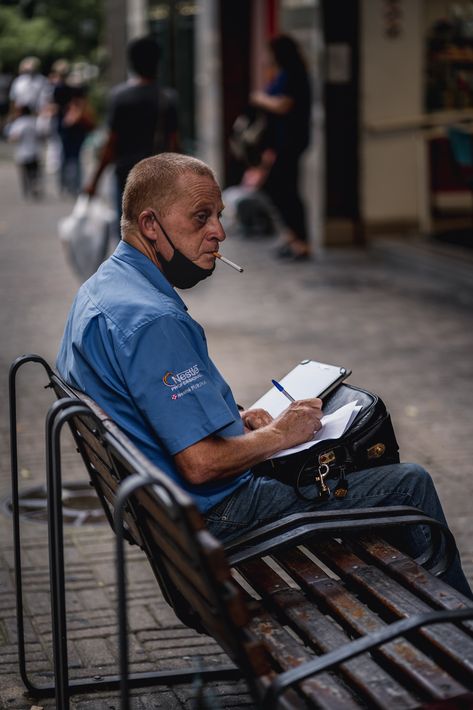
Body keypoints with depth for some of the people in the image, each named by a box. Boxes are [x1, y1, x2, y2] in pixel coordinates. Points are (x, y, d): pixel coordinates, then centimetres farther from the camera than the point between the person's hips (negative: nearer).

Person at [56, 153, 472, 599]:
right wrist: (278, 434, -14)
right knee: (409, 485, -3)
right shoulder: (152, 321, -29)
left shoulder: (98, 289, 5)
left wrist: (233, 419, 10)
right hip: (213, 517, -11)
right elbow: (201, 464, -31)